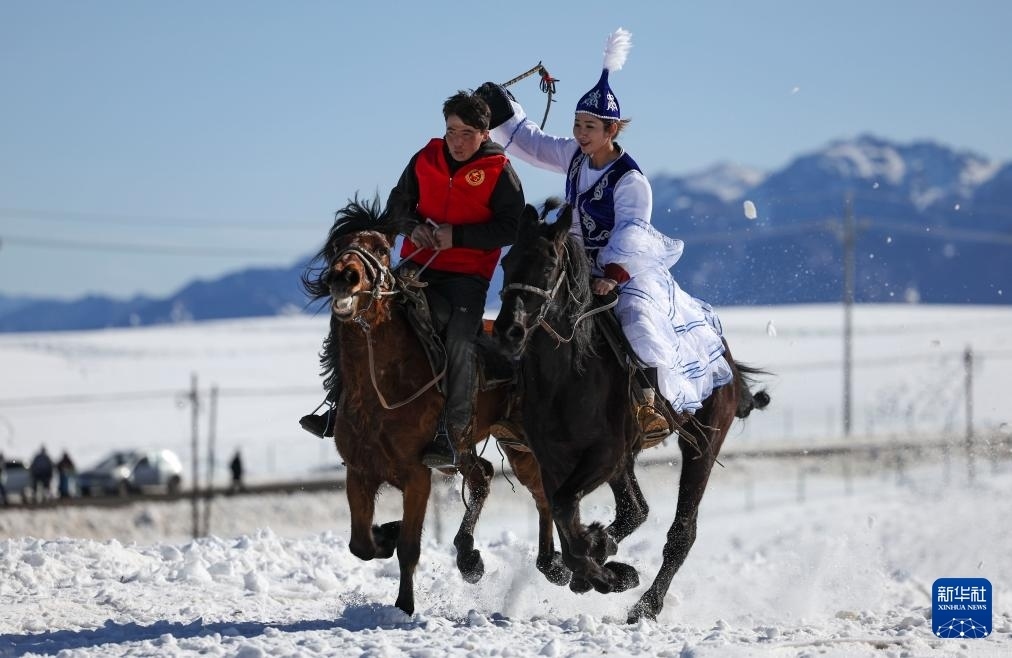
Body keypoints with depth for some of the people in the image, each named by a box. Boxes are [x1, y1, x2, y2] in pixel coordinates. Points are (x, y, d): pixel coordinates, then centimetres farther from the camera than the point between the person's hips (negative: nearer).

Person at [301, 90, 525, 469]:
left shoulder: (499, 172, -7)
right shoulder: (425, 159, 5)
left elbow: (510, 227, -12)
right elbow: (398, 203, 16)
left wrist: (457, 235, -20)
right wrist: (413, 226, -7)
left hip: (467, 276, -4)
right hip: (418, 264, 5)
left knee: (459, 340, -27)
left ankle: (451, 435, -25)